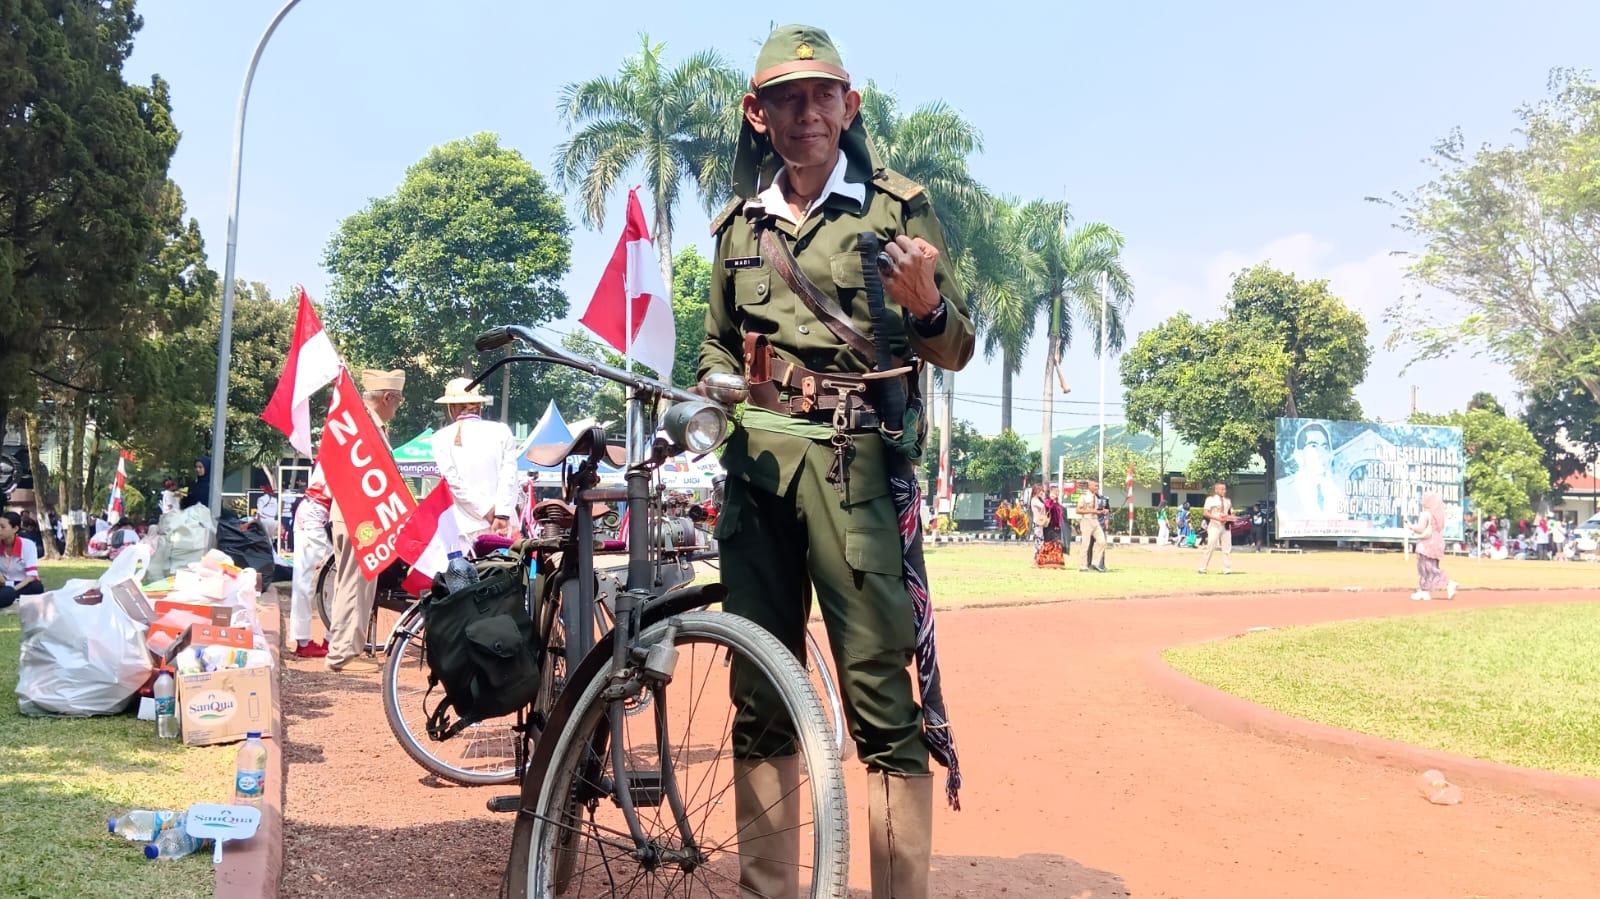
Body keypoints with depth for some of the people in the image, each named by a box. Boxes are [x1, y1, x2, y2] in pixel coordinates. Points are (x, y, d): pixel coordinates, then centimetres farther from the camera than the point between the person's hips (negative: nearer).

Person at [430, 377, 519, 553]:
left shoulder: (443, 437, 3)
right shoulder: (501, 431, 6)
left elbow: (453, 481, -5)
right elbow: (509, 476, -3)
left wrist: (487, 511, -3)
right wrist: (501, 514, -8)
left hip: (464, 526, -2)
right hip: (501, 524, 2)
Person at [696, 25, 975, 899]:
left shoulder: (898, 208, 6)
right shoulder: (737, 226, 17)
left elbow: (956, 351, 5)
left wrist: (926, 308, -17)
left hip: (853, 461, -4)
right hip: (755, 463, 4)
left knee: (882, 689, -10)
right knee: (759, 690, 7)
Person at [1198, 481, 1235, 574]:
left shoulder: (1228, 501, 17)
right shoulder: (1210, 499, -2)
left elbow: (1231, 514, 19)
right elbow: (1205, 513, -11)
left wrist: (1230, 518, -5)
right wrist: (1217, 518, -22)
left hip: (1226, 526, 6)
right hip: (1214, 526, -6)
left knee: (1228, 548, 1)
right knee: (1210, 547, -9)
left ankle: (1227, 569, 4)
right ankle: (1202, 569, -4)